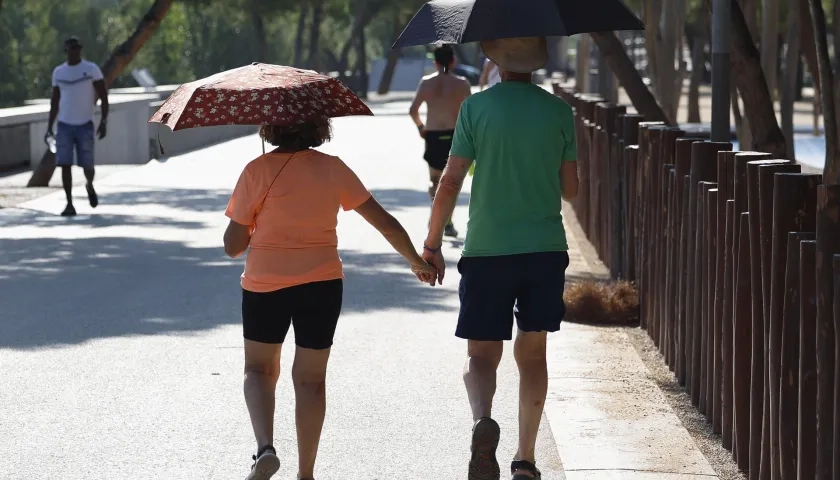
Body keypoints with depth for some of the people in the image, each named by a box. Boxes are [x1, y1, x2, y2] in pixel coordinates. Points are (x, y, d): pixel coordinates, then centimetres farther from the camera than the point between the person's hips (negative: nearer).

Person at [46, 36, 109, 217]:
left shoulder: (92, 69, -3)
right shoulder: (58, 72, 8)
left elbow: (104, 97, -3)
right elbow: (55, 101, 15)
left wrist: (104, 121, -13)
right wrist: (49, 126, 10)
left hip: (85, 126, -2)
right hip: (64, 126, 2)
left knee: (87, 166, -1)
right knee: (65, 165, -8)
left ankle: (90, 186, 33)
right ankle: (69, 204, -3)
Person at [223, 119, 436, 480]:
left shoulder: (258, 171, -10)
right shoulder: (333, 169, -1)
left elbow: (233, 246, -8)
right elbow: (385, 222, 4)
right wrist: (416, 261, 18)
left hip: (266, 286, -2)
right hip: (322, 286, 2)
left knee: (259, 370, 17)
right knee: (310, 379, 12)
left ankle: (265, 448, -6)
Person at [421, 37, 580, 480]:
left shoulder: (476, 108, -5)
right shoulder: (558, 111, 1)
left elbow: (450, 183, -6)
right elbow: (570, 190, 6)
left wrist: (431, 243, 4)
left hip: (487, 249, -2)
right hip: (545, 248, 2)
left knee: (481, 355, 4)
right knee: (532, 351, 14)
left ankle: (483, 420, -26)